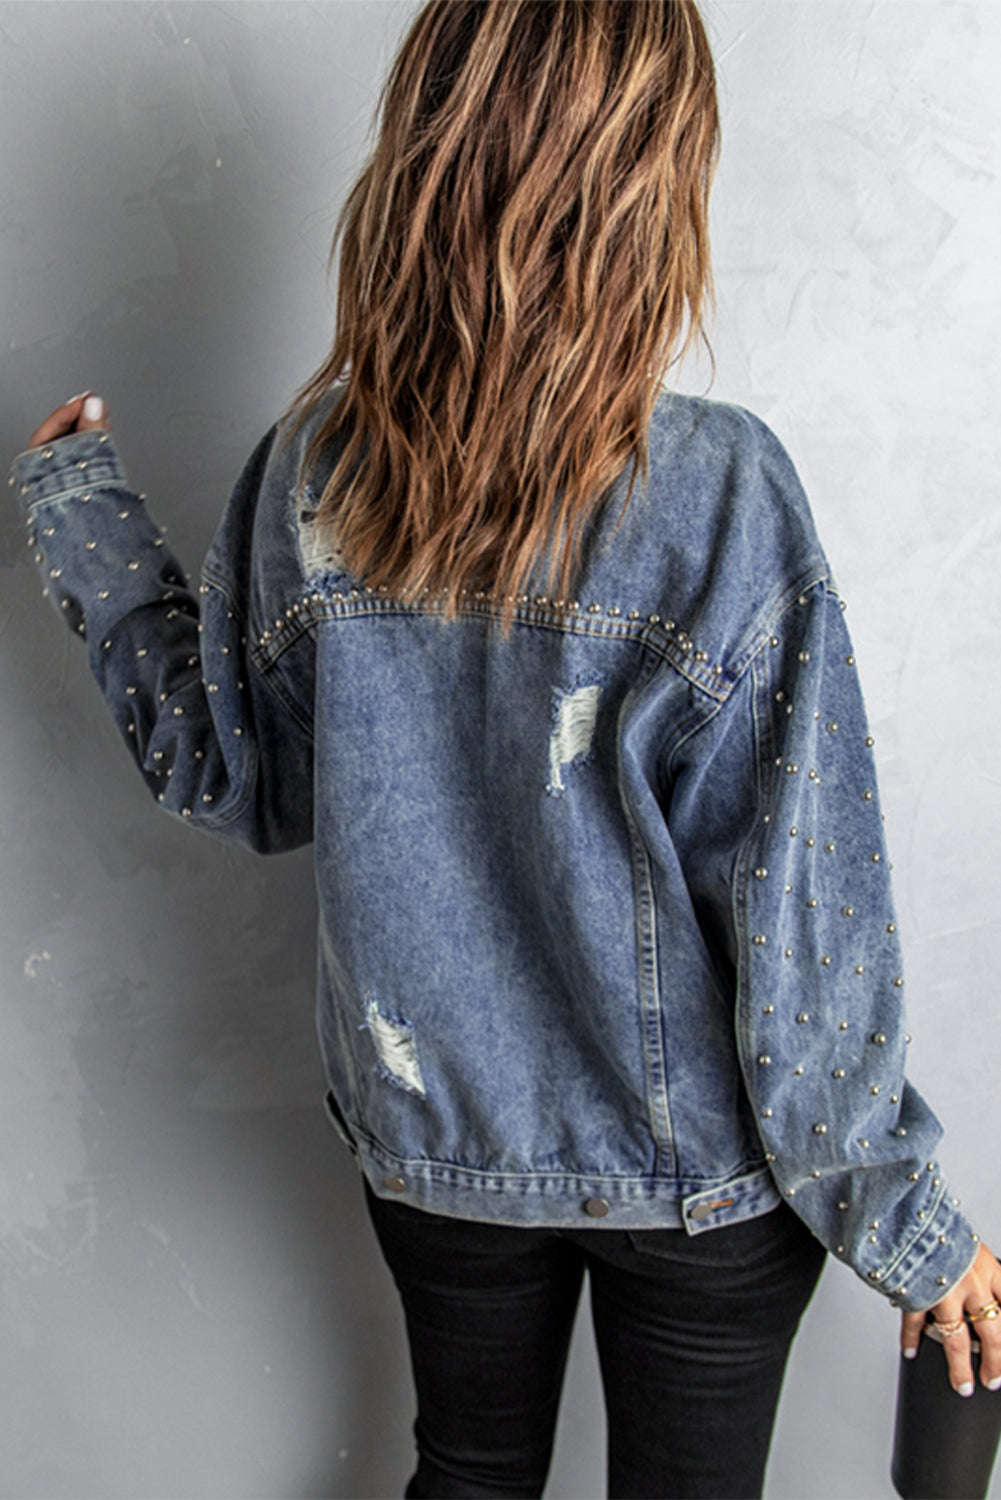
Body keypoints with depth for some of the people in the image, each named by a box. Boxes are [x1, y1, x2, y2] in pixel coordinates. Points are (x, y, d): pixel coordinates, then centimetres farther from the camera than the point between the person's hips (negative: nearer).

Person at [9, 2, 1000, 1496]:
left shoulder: (312, 466, -14)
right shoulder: (719, 491, -25)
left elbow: (234, 781, 1)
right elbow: (799, 911, -20)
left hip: (429, 1135, 3)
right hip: (697, 1167, -2)